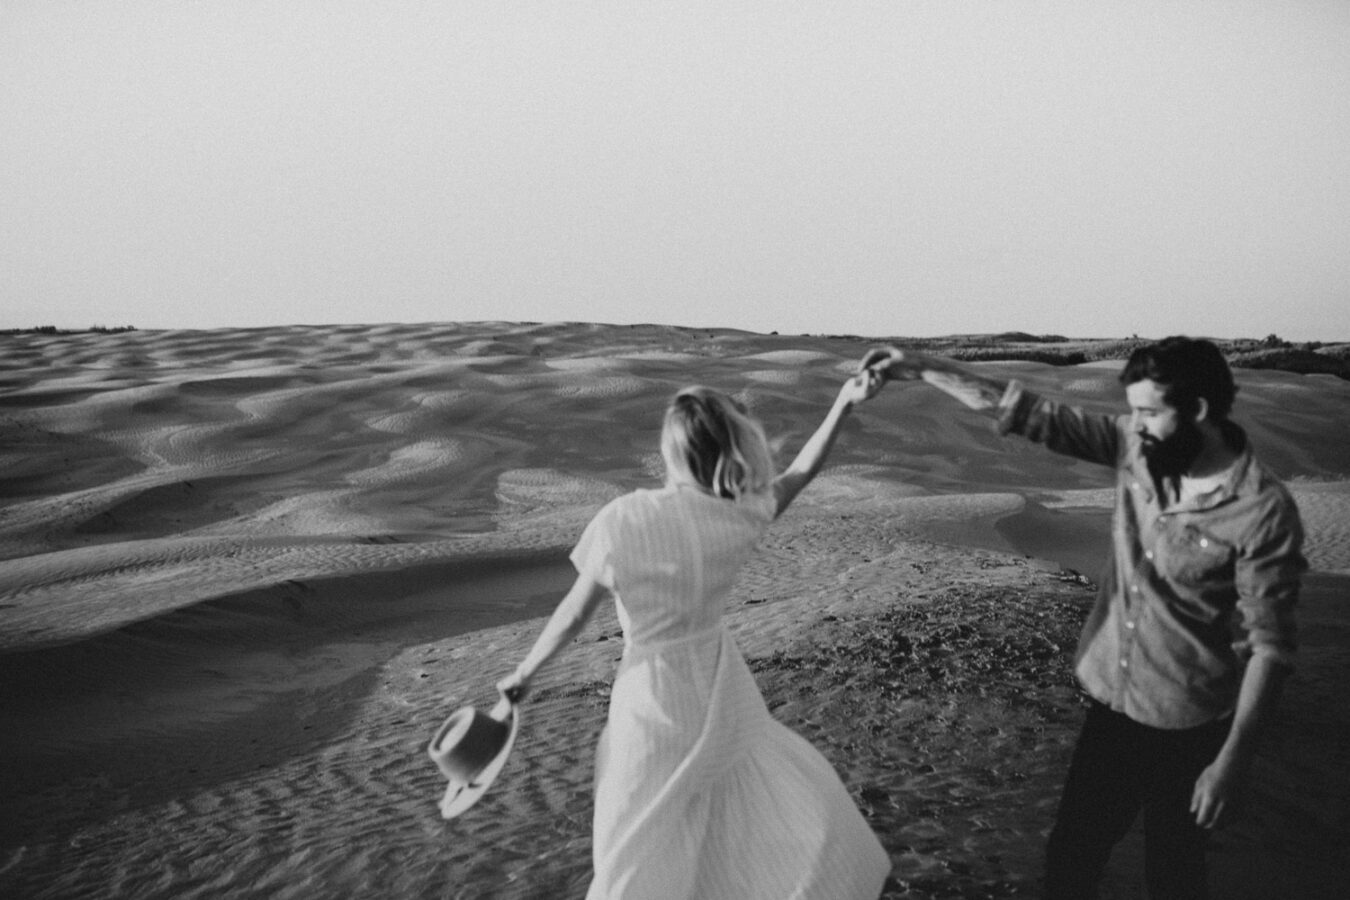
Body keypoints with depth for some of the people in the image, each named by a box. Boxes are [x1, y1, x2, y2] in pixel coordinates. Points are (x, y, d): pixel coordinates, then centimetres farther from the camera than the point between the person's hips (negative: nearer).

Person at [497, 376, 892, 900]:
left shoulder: (621, 521, -21)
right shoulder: (740, 515, -12)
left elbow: (573, 616, -10)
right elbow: (800, 475, 8)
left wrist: (524, 673, 6)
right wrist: (844, 404, 14)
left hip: (652, 699, -3)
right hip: (721, 691, 3)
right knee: (795, 800, 27)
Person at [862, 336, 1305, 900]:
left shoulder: (1262, 512, -22)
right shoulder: (1137, 449, -7)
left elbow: (1270, 644, -18)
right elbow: (1035, 416, -7)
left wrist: (1230, 762, -17)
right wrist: (923, 367, -12)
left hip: (1185, 730, -4)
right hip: (1111, 705, 5)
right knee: (1071, 853, 17)